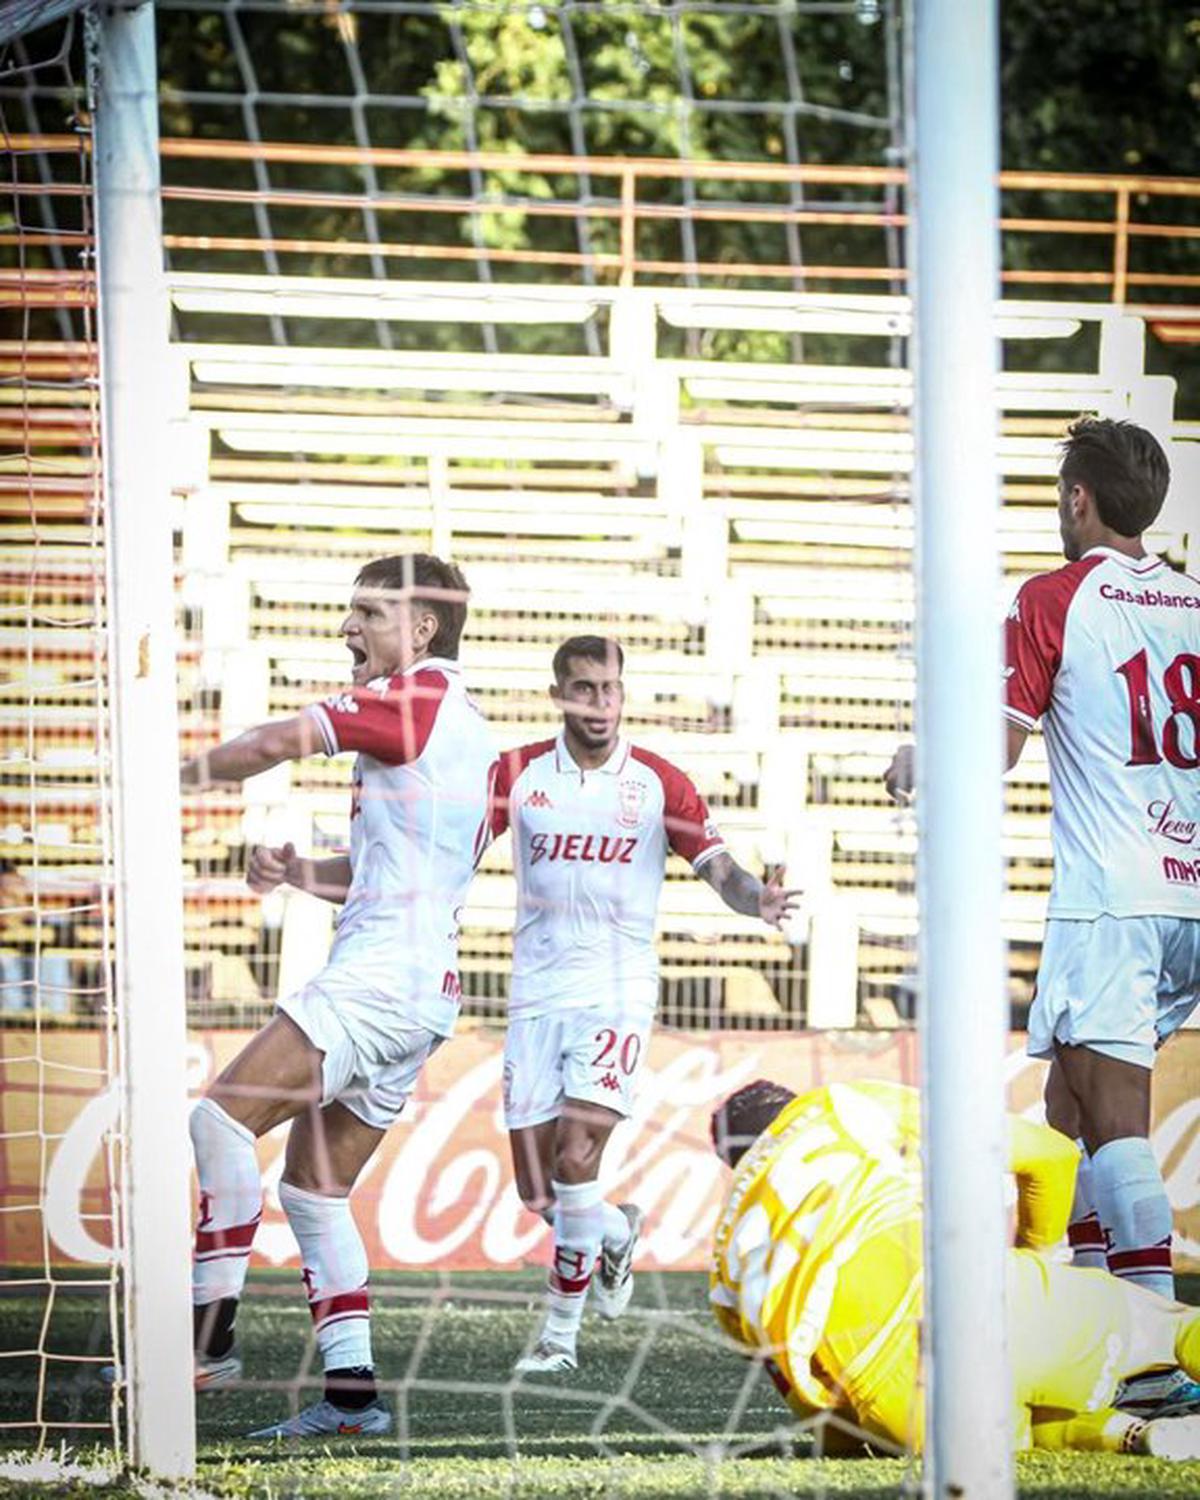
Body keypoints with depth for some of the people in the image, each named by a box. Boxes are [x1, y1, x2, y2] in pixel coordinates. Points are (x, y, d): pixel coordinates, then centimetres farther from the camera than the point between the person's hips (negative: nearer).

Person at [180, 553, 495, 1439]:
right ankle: (351, 1391, 6)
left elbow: (281, 743, -13)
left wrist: (184, 774, 3)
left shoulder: (420, 696, -6)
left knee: (224, 1119, -19)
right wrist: (301, 870, 13)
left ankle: (211, 1334, -22)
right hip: (424, 989, 10)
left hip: (382, 971, -10)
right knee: (315, 1189, 11)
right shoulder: (465, 729, 23)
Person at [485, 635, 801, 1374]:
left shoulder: (659, 781, 0)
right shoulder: (518, 773, 3)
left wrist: (757, 898, -24)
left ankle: (561, 1333, -6)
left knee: (576, 1158, -18)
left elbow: (720, 868, -1)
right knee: (538, 1192, 1)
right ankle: (616, 1232, 35)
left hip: (616, 993, -2)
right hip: (537, 997, 2)